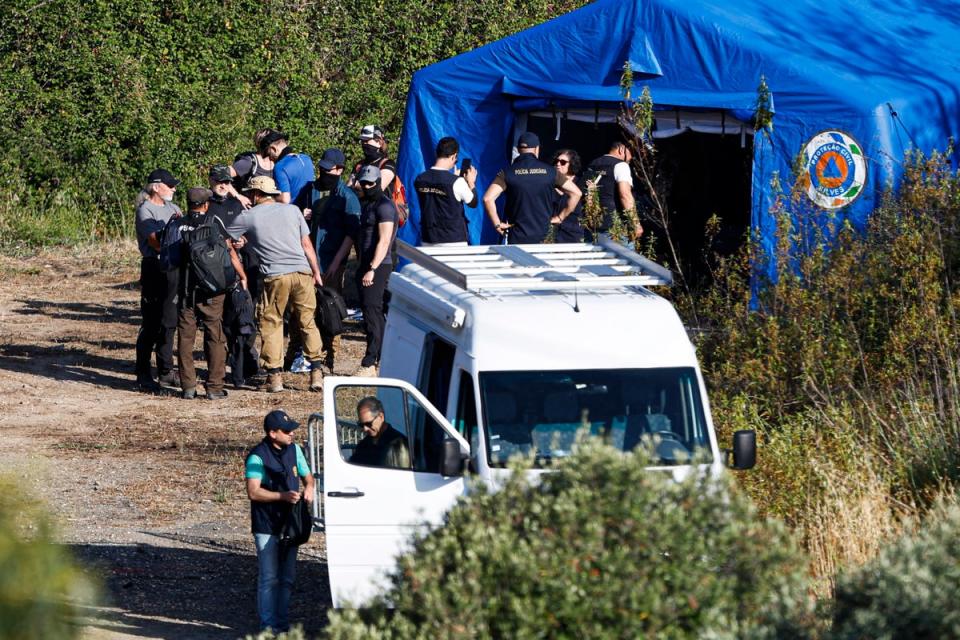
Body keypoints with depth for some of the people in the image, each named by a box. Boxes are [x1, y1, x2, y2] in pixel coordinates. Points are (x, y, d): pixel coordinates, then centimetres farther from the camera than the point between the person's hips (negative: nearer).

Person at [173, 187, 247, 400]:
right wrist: (242, 277, 7)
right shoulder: (214, 222, -4)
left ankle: (188, 387, 7)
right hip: (211, 290, -2)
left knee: (185, 337, 8)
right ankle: (214, 387, 3)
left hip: (185, 288, 2)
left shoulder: (178, 224, 4)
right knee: (215, 338, 4)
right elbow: (229, 252, -3)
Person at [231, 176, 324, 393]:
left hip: (275, 276, -3)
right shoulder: (292, 210, 11)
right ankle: (316, 373, 7)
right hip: (302, 272, 3)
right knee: (307, 322, 10)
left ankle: (275, 375, 2)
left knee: (271, 324, 7)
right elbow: (307, 245, 12)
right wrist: (316, 272, 18)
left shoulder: (248, 217, 4)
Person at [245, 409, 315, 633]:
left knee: (287, 578, 12)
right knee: (268, 579, -6)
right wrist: (282, 496, -29)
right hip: (266, 526, -7)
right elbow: (253, 492, -21)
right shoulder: (258, 457, -14)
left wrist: (309, 488, -5)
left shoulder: (294, 449, 7)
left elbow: (307, 476, 19)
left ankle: (283, 624, 20)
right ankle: (268, 626, -2)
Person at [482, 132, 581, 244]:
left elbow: (488, 198, -12)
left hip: (517, 239, -1)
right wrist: (561, 217, 9)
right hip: (544, 238, 1)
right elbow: (576, 193, 3)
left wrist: (497, 224, -4)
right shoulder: (549, 171, 2)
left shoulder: (508, 173, -2)